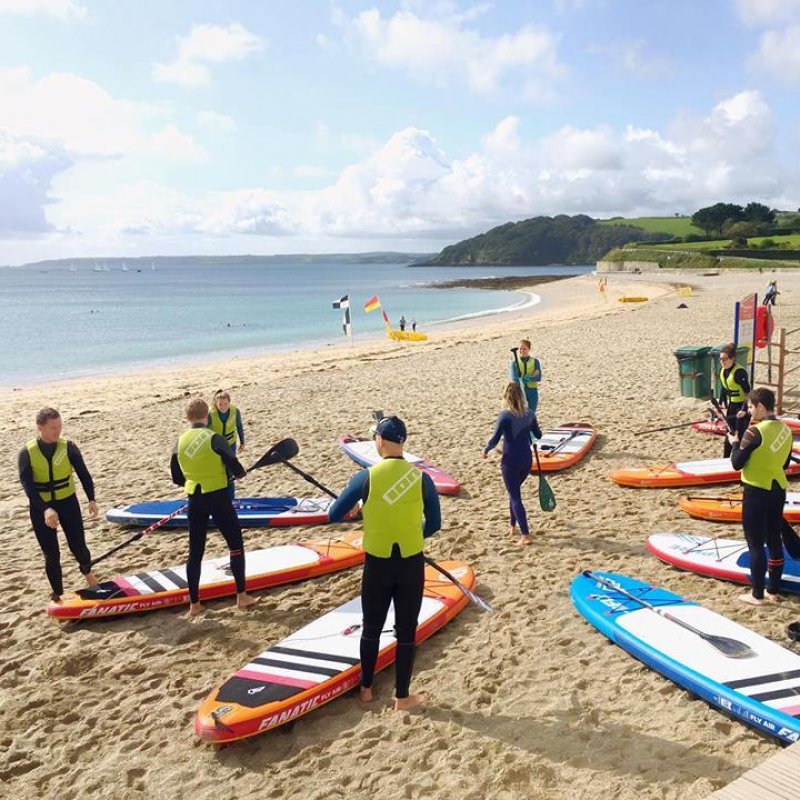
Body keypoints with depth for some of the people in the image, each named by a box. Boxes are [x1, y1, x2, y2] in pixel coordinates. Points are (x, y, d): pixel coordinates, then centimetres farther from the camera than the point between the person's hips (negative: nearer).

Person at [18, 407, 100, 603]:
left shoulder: (68, 447, -8)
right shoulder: (27, 453, -11)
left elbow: (83, 474, -10)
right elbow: (28, 485, -18)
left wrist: (91, 500, -23)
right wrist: (45, 509, -31)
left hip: (68, 503, 1)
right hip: (41, 508, 0)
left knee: (78, 546, 5)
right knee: (51, 555, 6)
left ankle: (87, 571, 39)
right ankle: (57, 594, 25)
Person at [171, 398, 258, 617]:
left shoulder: (180, 442, 3)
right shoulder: (214, 438, -12)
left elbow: (177, 478, 9)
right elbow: (234, 467, -15)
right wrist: (242, 473, 8)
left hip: (195, 501, 4)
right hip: (218, 498, -4)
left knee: (195, 552, 12)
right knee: (236, 544, 10)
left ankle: (194, 603, 16)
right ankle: (242, 596, 13)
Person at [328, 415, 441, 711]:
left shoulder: (366, 477, -12)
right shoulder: (421, 478, -8)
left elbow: (333, 516, -4)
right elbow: (433, 525, 0)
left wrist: (355, 501, 16)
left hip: (377, 565, 0)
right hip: (411, 565, 0)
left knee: (371, 629, 18)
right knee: (406, 632, 12)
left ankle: (366, 689, 32)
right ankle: (402, 697, 23)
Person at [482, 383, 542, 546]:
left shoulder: (505, 415, -16)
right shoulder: (529, 414, -1)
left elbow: (495, 439, -16)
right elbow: (538, 435, 13)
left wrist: (486, 450, 3)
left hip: (510, 462, -5)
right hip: (526, 461, 5)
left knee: (515, 497, 1)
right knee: (514, 492, 25)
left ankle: (525, 535, -5)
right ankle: (513, 525, 35)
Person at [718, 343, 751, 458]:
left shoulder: (739, 372, -24)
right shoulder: (722, 370, 1)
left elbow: (748, 392, -23)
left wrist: (744, 409, -25)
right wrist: (723, 403, 8)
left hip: (742, 405, -8)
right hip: (732, 405, 8)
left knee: (740, 434, -4)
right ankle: (726, 458, 25)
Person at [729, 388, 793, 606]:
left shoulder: (755, 432, -20)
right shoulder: (785, 429, 4)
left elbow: (737, 463, -14)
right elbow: (785, 463, 14)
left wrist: (735, 444, 2)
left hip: (756, 493, -7)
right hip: (778, 490, 7)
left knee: (755, 544, 2)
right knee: (774, 541, 15)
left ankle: (757, 595, 9)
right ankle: (773, 591, 25)